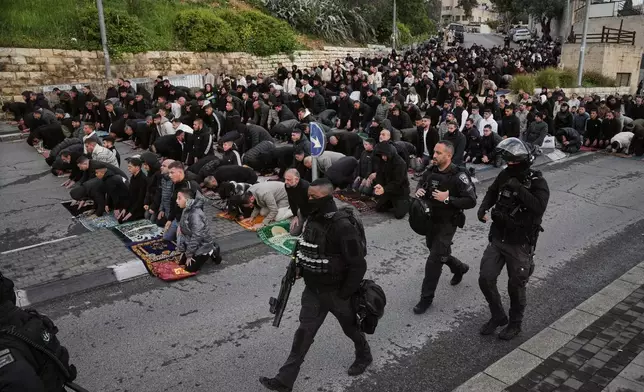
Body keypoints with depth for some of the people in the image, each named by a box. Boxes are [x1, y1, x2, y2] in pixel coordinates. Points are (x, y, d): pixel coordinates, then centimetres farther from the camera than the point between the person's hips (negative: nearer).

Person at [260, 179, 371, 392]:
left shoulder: (343, 226, -28)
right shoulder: (312, 219, -3)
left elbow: (358, 265, -24)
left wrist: (345, 294, -18)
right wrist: (299, 269, 11)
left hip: (337, 292, -6)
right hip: (313, 290, 6)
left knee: (351, 328, 19)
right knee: (304, 333, 9)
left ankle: (364, 357, 48)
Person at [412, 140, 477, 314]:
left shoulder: (458, 176, -20)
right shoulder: (431, 171, -1)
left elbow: (471, 201, -20)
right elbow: (421, 182, 19)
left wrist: (447, 199, -28)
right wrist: (419, 190, -5)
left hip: (447, 223, -7)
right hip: (430, 220, 7)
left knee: (434, 261, -6)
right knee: (438, 253, 24)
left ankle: (426, 298, 8)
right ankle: (459, 268, 53)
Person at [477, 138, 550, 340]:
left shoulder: (537, 182, -16)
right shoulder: (505, 175, 0)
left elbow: (539, 207, -33)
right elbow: (492, 192, 18)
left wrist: (519, 189, -33)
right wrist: (484, 207, -1)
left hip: (520, 244, -5)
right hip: (497, 238, 5)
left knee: (516, 287, 9)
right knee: (485, 279, 2)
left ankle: (515, 324, 33)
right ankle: (498, 316, 26)